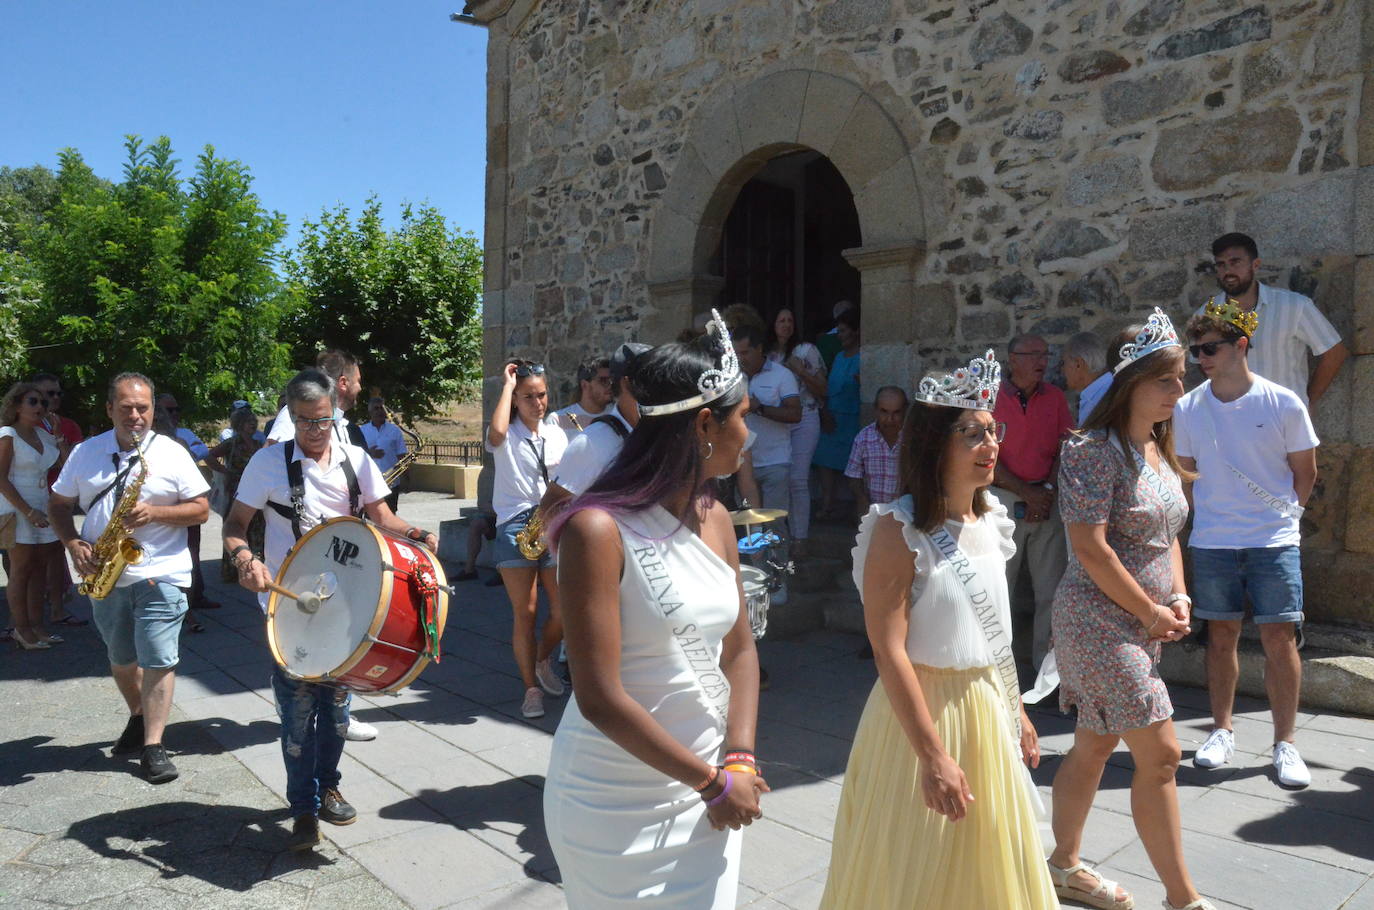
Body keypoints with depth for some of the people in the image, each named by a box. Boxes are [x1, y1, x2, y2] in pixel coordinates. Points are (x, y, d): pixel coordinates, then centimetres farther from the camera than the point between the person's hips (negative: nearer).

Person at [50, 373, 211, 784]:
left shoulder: (171, 453, -4)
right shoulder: (85, 453, 5)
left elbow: (201, 509, -5)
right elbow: (59, 504, 12)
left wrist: (155, 512, -20)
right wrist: (73, 543, -5)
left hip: (159, 575, -4)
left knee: (158, 660, -8)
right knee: (121, 658, 19)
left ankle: (153, 745, -1)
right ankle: (139, 718, 41)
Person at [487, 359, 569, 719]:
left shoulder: (557, 432, 13)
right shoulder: (508, 433, 0)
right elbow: (496, 435, -27)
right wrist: (507, 386, -15)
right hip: (516, 527, -3)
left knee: (564, 610, 0)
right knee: (525, 613, 0)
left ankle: (543, 659, 29)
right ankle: (531, 687, 12)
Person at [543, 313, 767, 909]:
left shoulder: (715, 519, 2)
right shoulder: (599, 530, -20)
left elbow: (740, 650, 7)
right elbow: (600, 699, -22)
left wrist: (739, 759, -7)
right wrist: (712, 781, -15)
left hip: (707, 789, 6)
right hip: (619, 807, -6)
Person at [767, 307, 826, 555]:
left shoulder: (807, 350, 0)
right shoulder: (768, 354, 10)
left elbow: (822, 390, 1)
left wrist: (801, 371, -12)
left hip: (804, 421, -4)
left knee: (798, 479, -9)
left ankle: (800, 539, -2)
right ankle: (790, 532, 16)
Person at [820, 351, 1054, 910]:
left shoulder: (990, 523, 4)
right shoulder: (898, 530, -19)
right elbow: (889, 650, -23)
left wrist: (1016, 711, 16)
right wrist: (933, 755, -24)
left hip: (988, 712, 7)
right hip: (921, 711, -7)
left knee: (988, 865, 19)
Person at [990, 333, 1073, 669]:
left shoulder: (1056, 397, 8)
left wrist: (1047, 490, -7)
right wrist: (1027, 493, -9)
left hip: (1048, 500, 3)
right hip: (1005, 499, -3)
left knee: (1051, 588, 4)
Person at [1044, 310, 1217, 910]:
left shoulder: (1158, 452, 12)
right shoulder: (1094, 451, -16)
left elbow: (1166, 534, 19)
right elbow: (1091, 550, -20)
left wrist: (1179, 599, 3)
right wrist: (1151, 613, -12)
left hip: (1140, 626, 9)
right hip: (1100, 619, -9)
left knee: (1095, 746, 16)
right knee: (1159, 755, -4)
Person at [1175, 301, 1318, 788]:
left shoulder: (1284, 404, -7)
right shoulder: (1188, 408, 0)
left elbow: (1305, 470, 5)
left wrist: (1283, 513, 7)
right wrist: (1212, 515, 11)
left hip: (1274, 540, -2)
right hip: (1211, 542, 2)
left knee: (1279, 639, -1)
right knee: (1221, 636, 10)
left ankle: (1285, 743, 14)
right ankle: (1222, 730, 25)